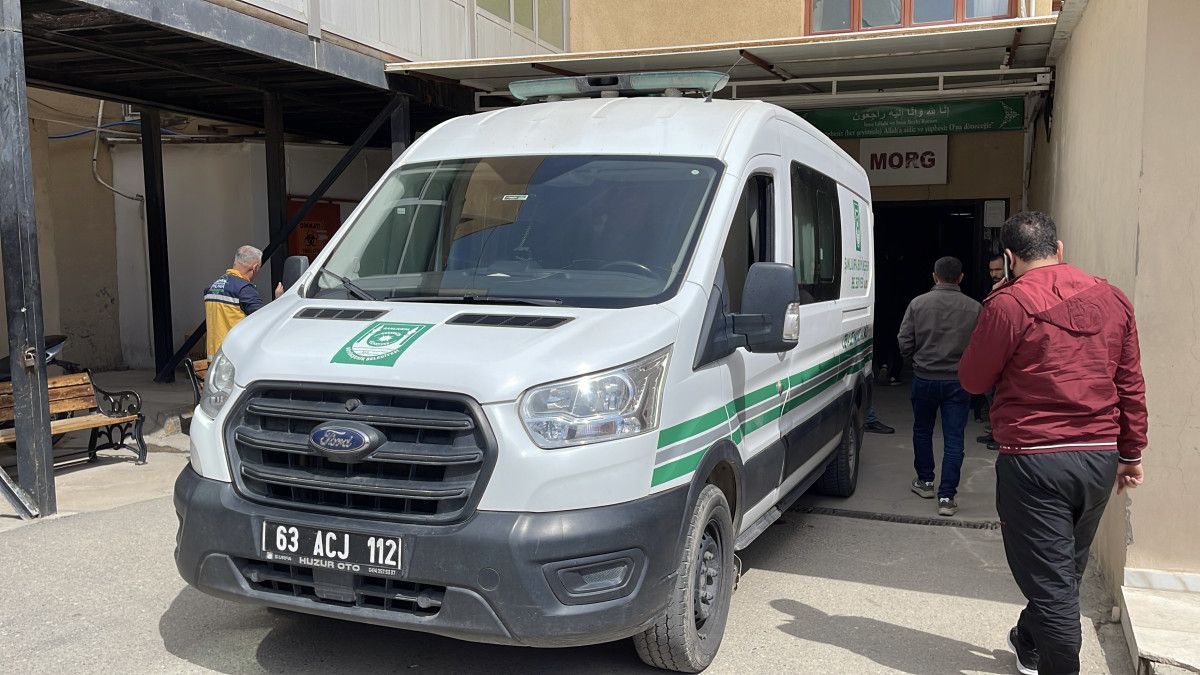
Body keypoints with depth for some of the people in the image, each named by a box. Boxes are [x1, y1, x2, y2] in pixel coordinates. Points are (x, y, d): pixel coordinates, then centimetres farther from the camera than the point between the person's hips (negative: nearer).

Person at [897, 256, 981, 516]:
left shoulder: (918, 303, -6)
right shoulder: (974, 308, -7)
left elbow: (905, 343, -4)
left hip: (924, 378, 1)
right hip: (958, 381, -1)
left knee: (922, 430, 20)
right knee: (954, 438, 3)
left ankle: (925, 481, 31)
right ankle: (947, 496, 1)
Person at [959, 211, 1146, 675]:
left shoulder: (1010, 303, -14)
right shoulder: (1112, 300, 5)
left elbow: (973, 380, -4)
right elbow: (1131, 385, 9)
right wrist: (1132, 452, 18)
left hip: (1034, 460, -7)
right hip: (1100, 460, 7)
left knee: (1051, 581, 1)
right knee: (1065, 570, 23)